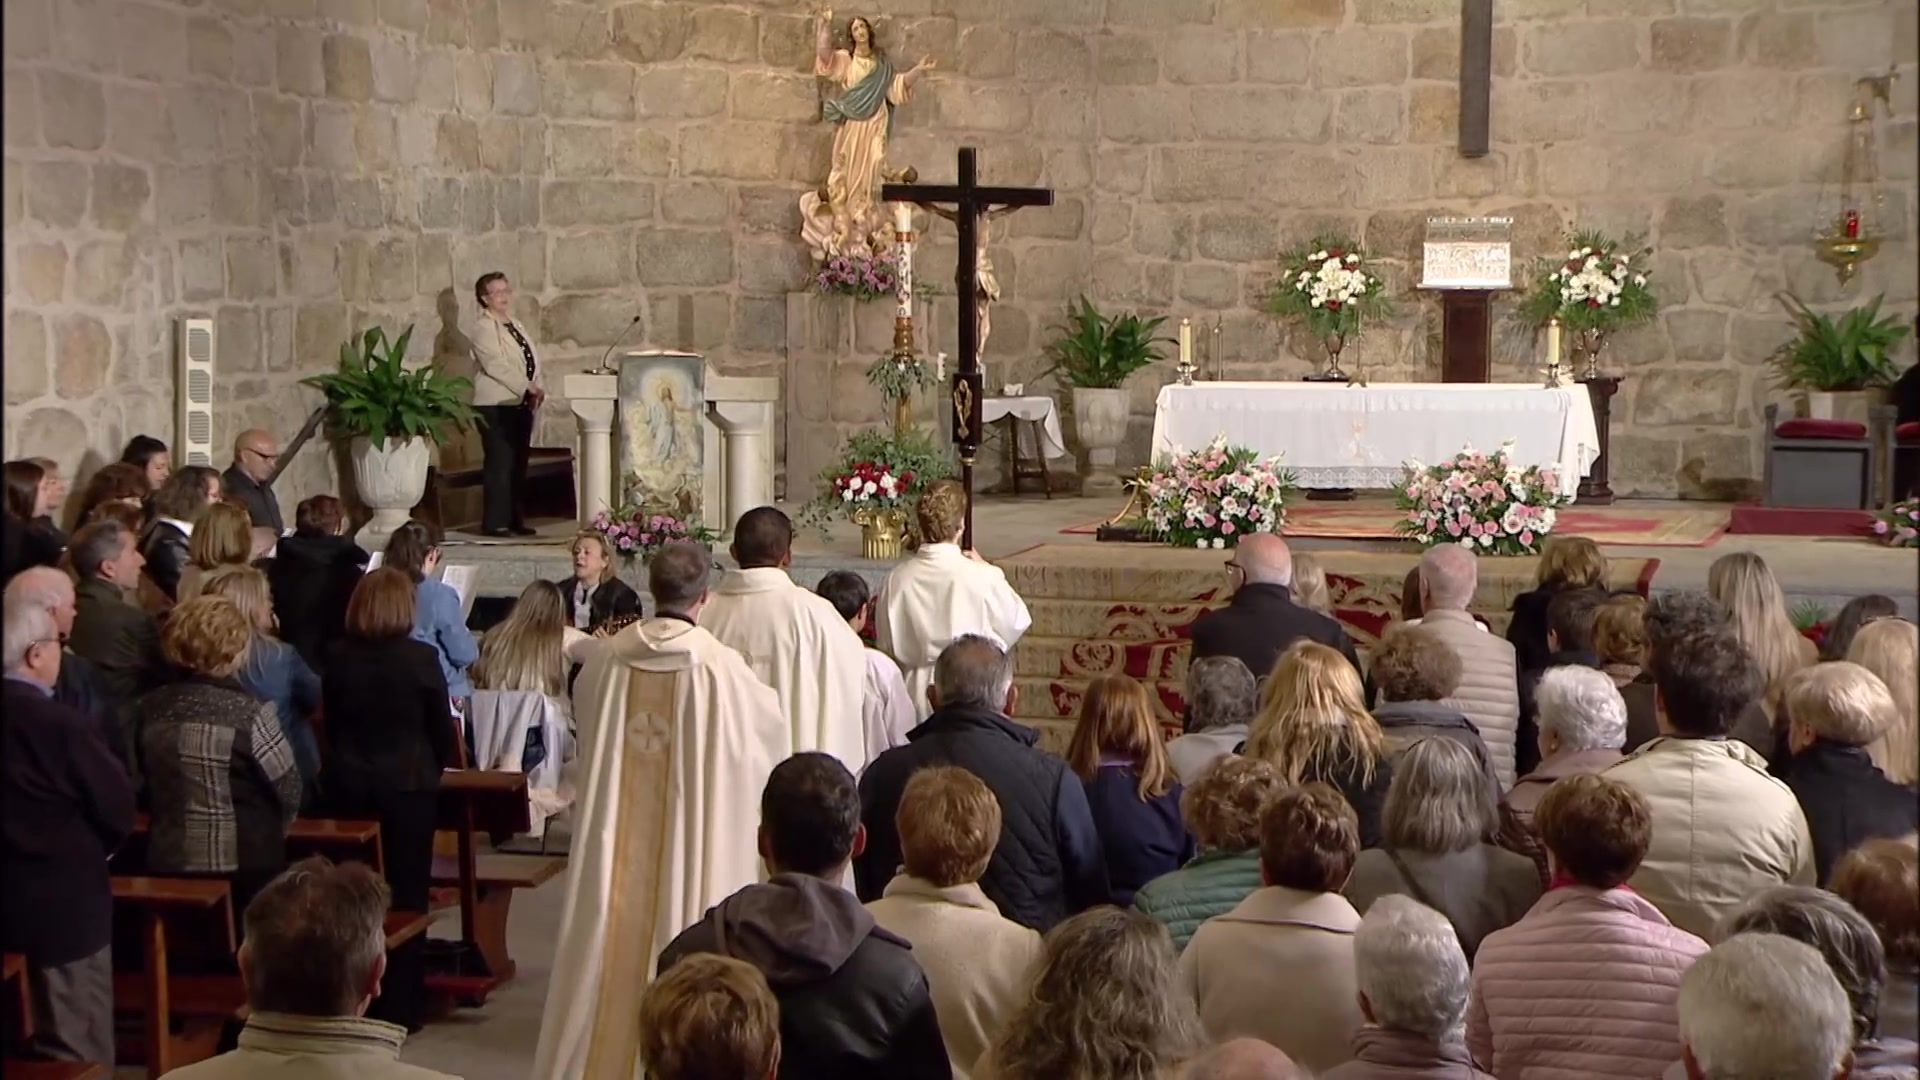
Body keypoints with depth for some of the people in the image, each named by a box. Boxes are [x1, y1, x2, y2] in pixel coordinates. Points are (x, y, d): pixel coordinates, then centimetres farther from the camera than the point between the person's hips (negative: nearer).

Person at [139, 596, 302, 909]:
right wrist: (264, 834, 11)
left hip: (168, 862, 5)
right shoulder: (250, 713, -18)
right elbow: (289, 790, -10)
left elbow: (147, 784, 10)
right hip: (244, 864, -5)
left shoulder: (150, 709, -3)